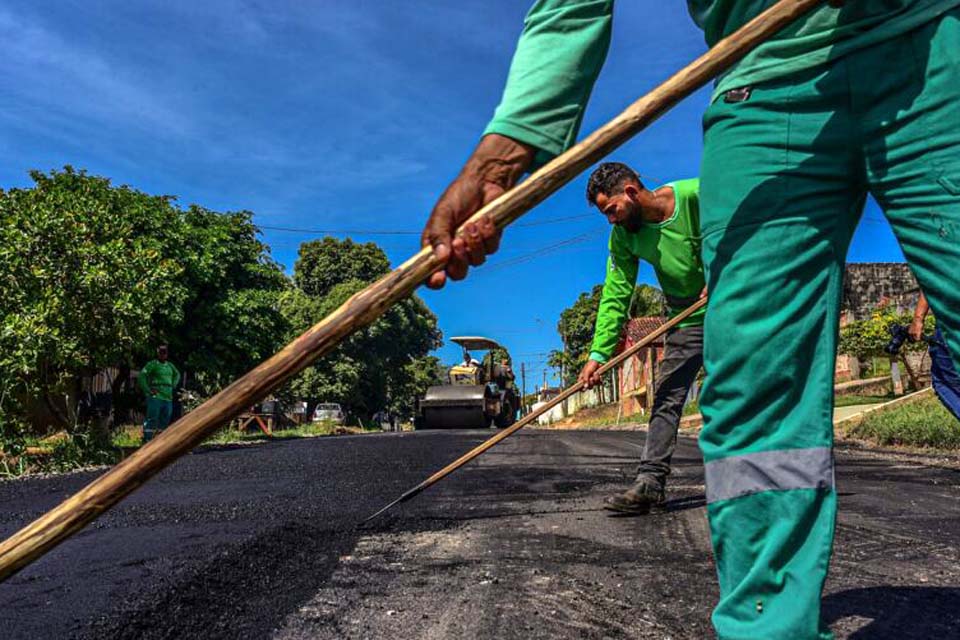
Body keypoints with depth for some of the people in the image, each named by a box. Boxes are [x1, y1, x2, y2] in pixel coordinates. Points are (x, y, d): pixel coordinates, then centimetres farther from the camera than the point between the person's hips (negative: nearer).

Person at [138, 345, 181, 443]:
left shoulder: (170, 365, 16)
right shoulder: (152, 364, -2)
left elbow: (177, 374, 34)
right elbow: (141, 376, -11)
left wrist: (173, 386, 20)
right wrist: (148, 390, -13)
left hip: (168, 398, 6)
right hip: (156, 397, -6)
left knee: (164, 422, 8)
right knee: (152, 420, -10)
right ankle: (147, 441, -9)